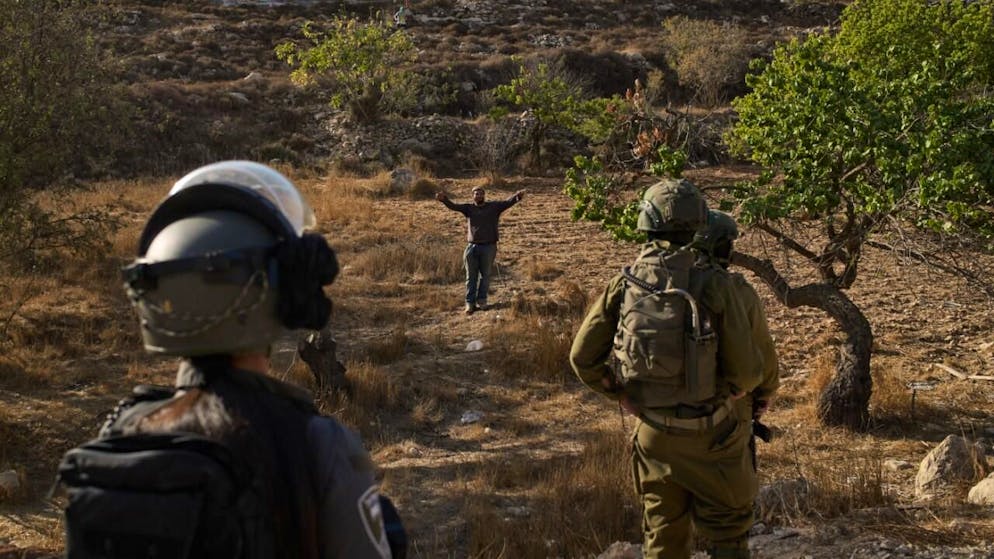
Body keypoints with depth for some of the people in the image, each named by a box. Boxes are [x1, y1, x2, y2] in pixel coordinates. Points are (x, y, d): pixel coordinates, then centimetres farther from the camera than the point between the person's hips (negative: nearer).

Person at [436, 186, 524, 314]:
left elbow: (507, 202, -9)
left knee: (485, 275, 8)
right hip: (472, 247, 1)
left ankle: (482, 301, 19)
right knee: (471, 276, 5)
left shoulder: (494, 207, 3)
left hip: (489, 247, -1)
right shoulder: (468, 208, 6)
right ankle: (470, 303, 9)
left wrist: (517, 197, -30)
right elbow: (454, 206, -6)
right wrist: (444, 200, -26)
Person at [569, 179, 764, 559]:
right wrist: (735, 392, 7)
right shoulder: (713, 285, -18)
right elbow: (746, 370, -15)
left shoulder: (623, 286, -7)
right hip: (709, 434, -3)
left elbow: (582, 357, -2)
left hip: (653, 433, 4)